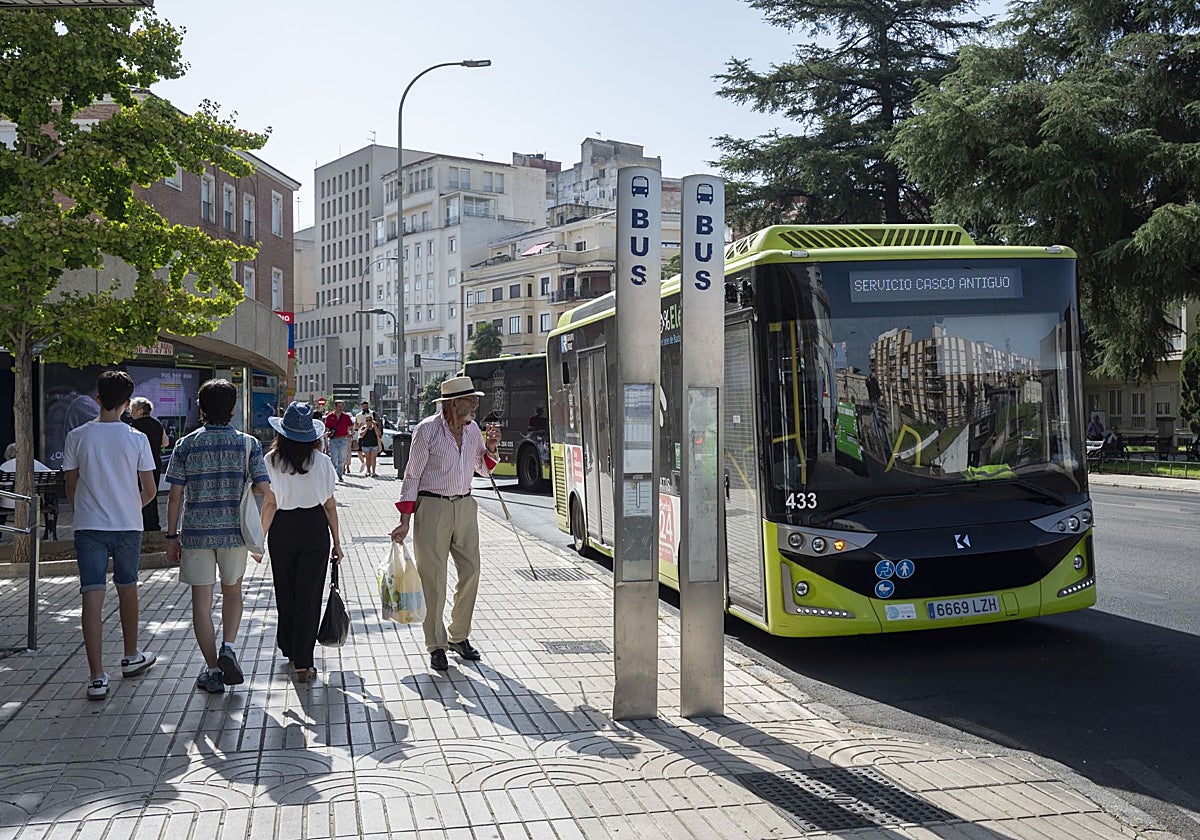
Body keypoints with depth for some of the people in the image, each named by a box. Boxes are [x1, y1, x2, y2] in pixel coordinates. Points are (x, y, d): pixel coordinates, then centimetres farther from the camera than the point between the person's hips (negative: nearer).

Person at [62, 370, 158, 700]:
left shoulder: (77, 437, -3)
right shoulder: (136, 439, -5)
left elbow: (71, 488, 4)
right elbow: (149, 490, -1)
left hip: (89, 527, 0)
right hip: (128, 526, 0)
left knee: (92, 597, -4)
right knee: (127, 589, 18)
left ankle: (97, 678, -10)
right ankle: (131, 657, 34)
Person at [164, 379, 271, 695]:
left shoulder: (185, 445, -2)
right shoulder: (248, 443, -2)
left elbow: (175, 496, -3)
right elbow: (264, 491, -8)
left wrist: (172, 536, 5)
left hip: (196, 532, -1)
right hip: (234, 531, 1)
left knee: (201, 600, 7)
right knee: (232, 590, 22)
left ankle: (212, 669, 11)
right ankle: (228, 647, 1)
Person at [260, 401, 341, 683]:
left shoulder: (272, 460, -6)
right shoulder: (321, 461, -4)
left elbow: (270, 504, -7)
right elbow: (330, 505, 0)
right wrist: (336, 541, 7)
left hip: (282, 530, 1)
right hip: (315, 529, 0)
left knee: (285, 592, 18)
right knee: (309, 596, 3)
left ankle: (288, 648, 36)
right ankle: (302, 664, 1)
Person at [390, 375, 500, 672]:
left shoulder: (472, 429, 8)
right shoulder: (427, 430, -9)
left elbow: (483, 469, 21)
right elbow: (412, 475, -6)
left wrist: (491, 447, 0)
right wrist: (405, 521, -9)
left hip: (465, 506, 6)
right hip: (432, 506, -6)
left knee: (471, 571, 6)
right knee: (433, 577, -1)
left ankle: (459, 636, 22)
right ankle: (436, 646, 9)